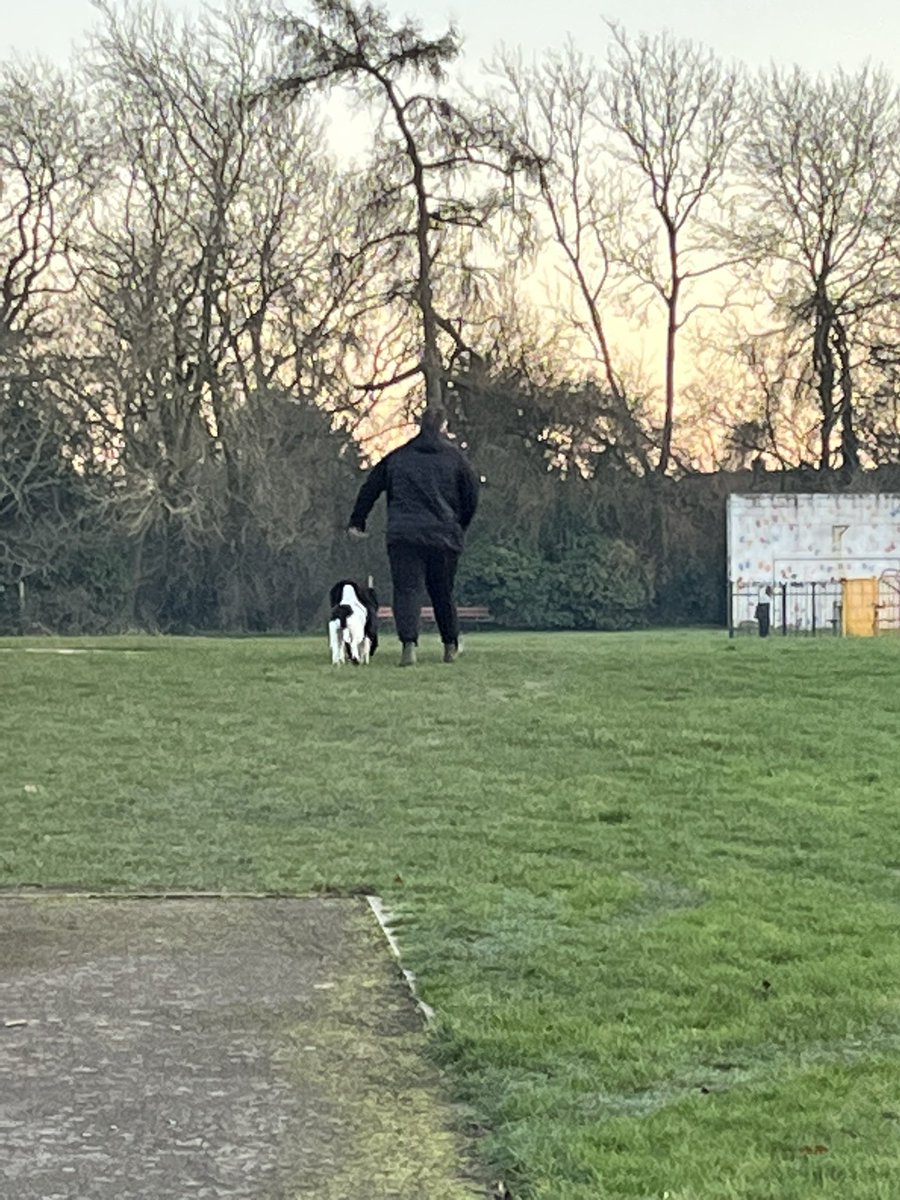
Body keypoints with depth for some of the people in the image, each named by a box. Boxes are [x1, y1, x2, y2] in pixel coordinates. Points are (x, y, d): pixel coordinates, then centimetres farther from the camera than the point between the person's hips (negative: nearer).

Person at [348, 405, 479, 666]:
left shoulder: (397, 457, 11)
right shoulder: (453, 456, 5)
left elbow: (370, 488, 15)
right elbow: (472, 495, 7)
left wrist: (357, 521, 26)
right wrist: (461, 527, 22)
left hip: (403, 534, 0)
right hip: (443, 535, 0)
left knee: (407, 589, -6)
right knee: (443, 592, 14)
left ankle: (409, 644, -25)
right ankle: (451, 646, 23)